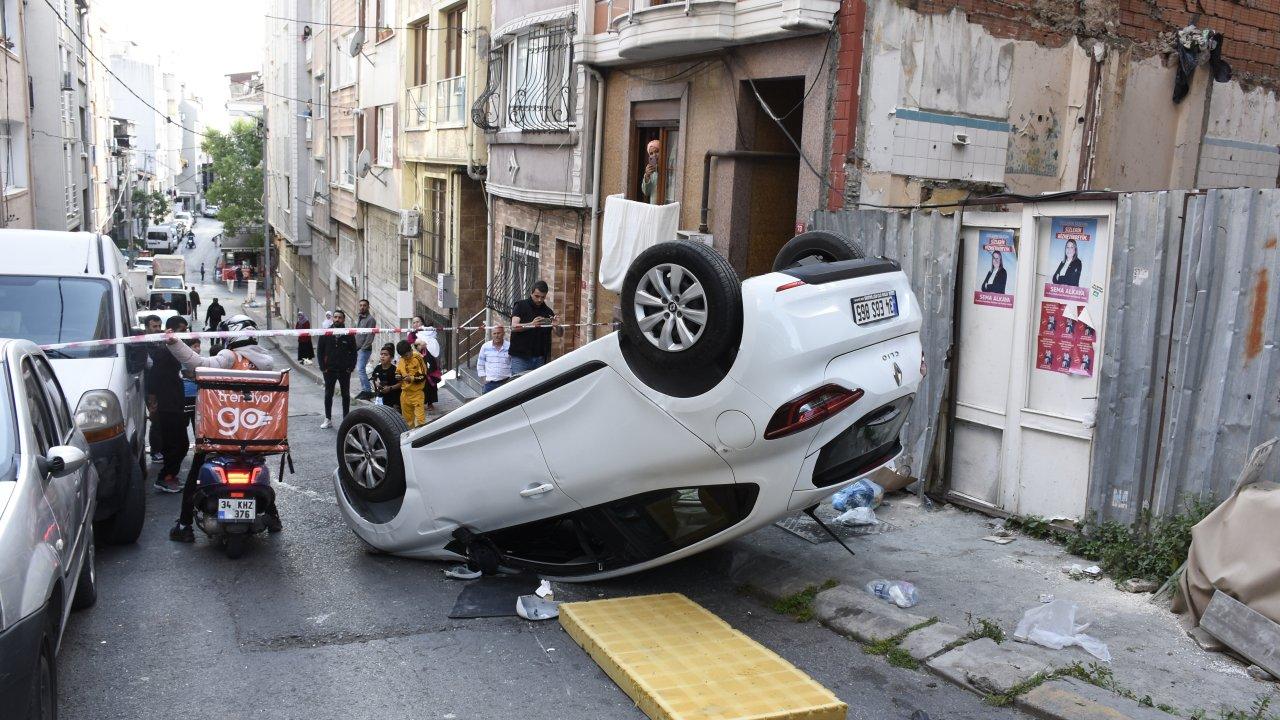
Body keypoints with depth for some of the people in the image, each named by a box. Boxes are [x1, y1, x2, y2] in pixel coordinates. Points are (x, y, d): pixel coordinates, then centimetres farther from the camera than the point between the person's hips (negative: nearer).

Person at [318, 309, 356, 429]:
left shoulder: (349, 335, -2)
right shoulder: (325, 334, 1)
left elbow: (353, 352, 1)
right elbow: (320, 351, 3)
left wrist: (351, 367, -8)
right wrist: (322, 367, -5)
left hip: (344, 370, -1)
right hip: (329, 370, 1)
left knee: (346, 395, 8)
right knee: (328, 395, 7)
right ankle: (328, 419, 15)